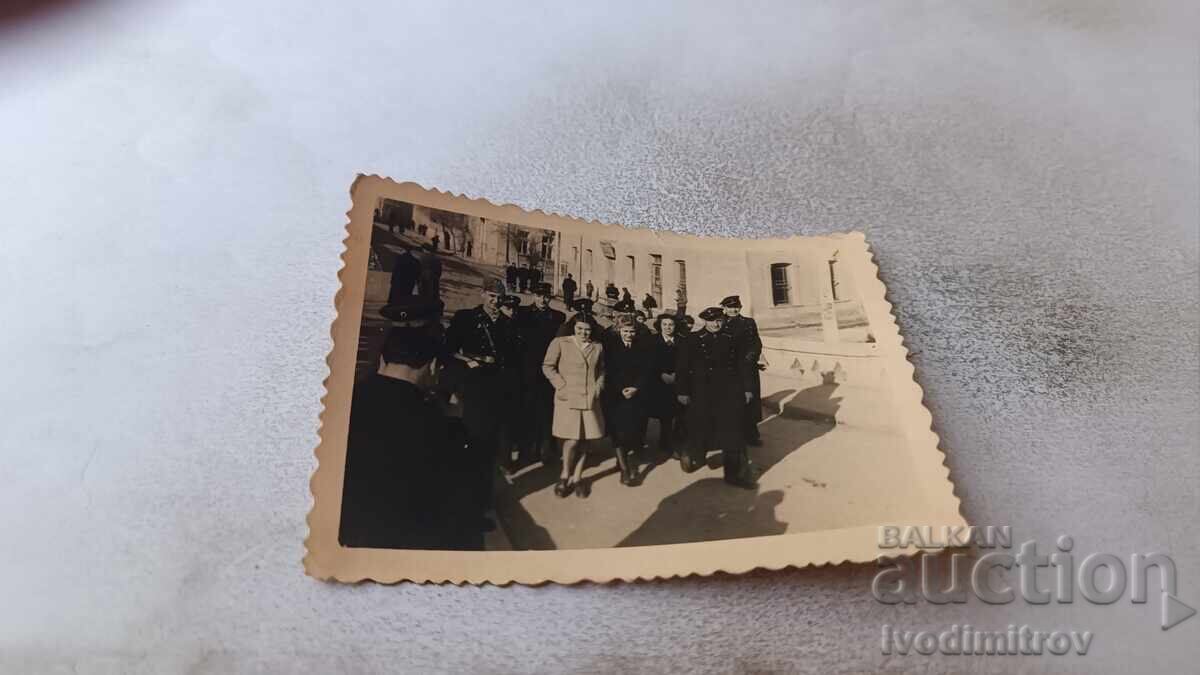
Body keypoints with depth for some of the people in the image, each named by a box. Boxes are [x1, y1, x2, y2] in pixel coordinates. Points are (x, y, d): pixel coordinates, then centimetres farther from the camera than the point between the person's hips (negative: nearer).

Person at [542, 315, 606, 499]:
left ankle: (576, 478, 19)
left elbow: (601, 370, 19)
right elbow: (547, 366, -2)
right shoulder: (560, 343, -3)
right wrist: (562, 386, -8)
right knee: (572, 439, -8)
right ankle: (565, 475, 15)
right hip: (568, 398, -4)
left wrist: (598, 387, 4)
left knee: (583, 440, 6)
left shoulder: (597, 347, 10)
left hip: (590, 399, 4)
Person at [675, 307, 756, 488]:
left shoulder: (729, 340, 6)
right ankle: (694, 456, 38)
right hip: (702, 394, -2)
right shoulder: (693, 340, -3)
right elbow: (681, 366, -4)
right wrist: (682, 391, -6)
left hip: (729, 393, 3)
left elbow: (741, 365, 8)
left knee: (732, 432, 4)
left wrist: (746, 388, 5)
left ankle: (736, 473, 14)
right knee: (701, 429, 8)